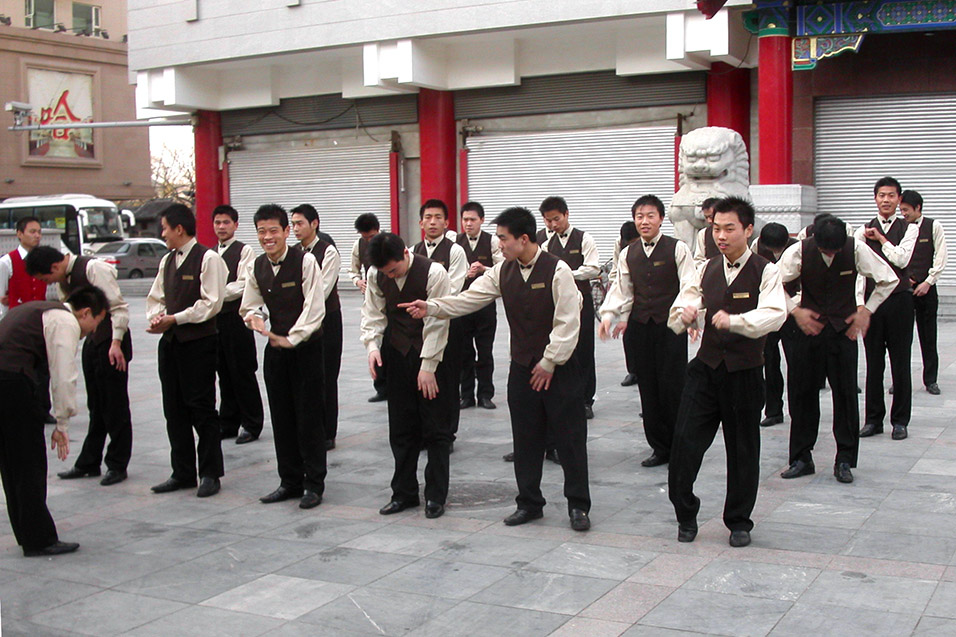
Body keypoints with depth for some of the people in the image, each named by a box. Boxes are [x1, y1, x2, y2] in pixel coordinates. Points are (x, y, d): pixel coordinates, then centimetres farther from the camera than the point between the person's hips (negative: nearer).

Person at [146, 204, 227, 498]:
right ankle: (182, 473, 22)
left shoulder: (208, 259, -10)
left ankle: (210, 474, 10)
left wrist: (175, 318, -16)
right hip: (170, 341, 8)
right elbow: (156, 297, 18)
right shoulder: (167, 260, 14)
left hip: (199, 342, -8)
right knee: (174, 410, 11)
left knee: (202, 410, -1)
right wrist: (156, 316, -3)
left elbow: (210, 303, -16)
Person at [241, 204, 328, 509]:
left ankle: (314, 484, 10)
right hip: (275, 348, 6)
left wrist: (291, 338, -22)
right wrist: (253, 317, -12)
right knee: (281, 417, 11)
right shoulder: (256, 267, 4)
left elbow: (314, 308, -17)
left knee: (309, 416, -1)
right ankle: (290, 481, 23)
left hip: (306, 346, -6)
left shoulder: (305, 261, -13)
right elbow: (249, 306, 11)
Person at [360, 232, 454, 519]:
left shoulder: (433, 273, -18)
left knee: (435, 428, 1)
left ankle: (435, 496, 11)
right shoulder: (376, 275, -2)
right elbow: (373, 313, 6)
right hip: (397, 354, 5)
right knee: (401, 429, 10)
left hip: (432, 355, -4)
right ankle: (404, 492, 21)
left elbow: (436, 322, -17)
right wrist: (372, 345, -12)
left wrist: (428, 367, -17)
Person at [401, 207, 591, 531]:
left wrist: (549, 363, -13)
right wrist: (431, 307, -11)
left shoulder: (557, 270, -14)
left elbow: (567, 322, -15)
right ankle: (529, 503, 24)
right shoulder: (503, 271, 4)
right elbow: (468, 299, 1)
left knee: (569, 437, 1)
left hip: (558, 367, -6)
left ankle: (578, 506, 12)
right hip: (522, 366, 6)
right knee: (526, 438, 11)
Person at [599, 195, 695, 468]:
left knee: (672, 386, -4)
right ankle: (660, 447, 18)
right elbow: (622, 291, 12)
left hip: (670, 326, -4)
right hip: (639, 326, 4)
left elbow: (688, 288, -8)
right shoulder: (628, 254, 12)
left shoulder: (677, 249, -2)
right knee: (648, 388, 7)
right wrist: (609, 315, -4)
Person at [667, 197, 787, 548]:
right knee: (685, 439, -4)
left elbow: (774, 315, -24)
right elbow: (678, 314, 10)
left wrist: (734, 320, -40)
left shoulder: (765, 272, -6)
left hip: (744, 371, -3)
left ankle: (739, 521, 26)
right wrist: (684, 314, -14)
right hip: (706, 366, 3)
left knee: (743, 449, 8)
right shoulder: (707, 270, 9)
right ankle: (685, 514, 16)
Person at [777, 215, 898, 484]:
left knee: (846, 392, -1)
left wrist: (866, 310, -3)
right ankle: (802, 459, 14)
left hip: (844, 329, 0)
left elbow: (889, 280, 2)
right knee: (802, 392, 2)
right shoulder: (799, 252, -12)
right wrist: (795, 310, -11)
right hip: (809, 327, 1)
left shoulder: (856, 249, -11)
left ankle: (844, 460, 11)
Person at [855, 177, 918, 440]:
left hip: (899, 299, -1)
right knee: (873, 362, 7)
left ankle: (900, 420, 13)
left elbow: (902, 259, -11)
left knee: (900, 362, 3)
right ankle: (873, 419, 16)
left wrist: (881, 239, -5)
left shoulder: (909, 229, 4)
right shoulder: (864, 230, 7)